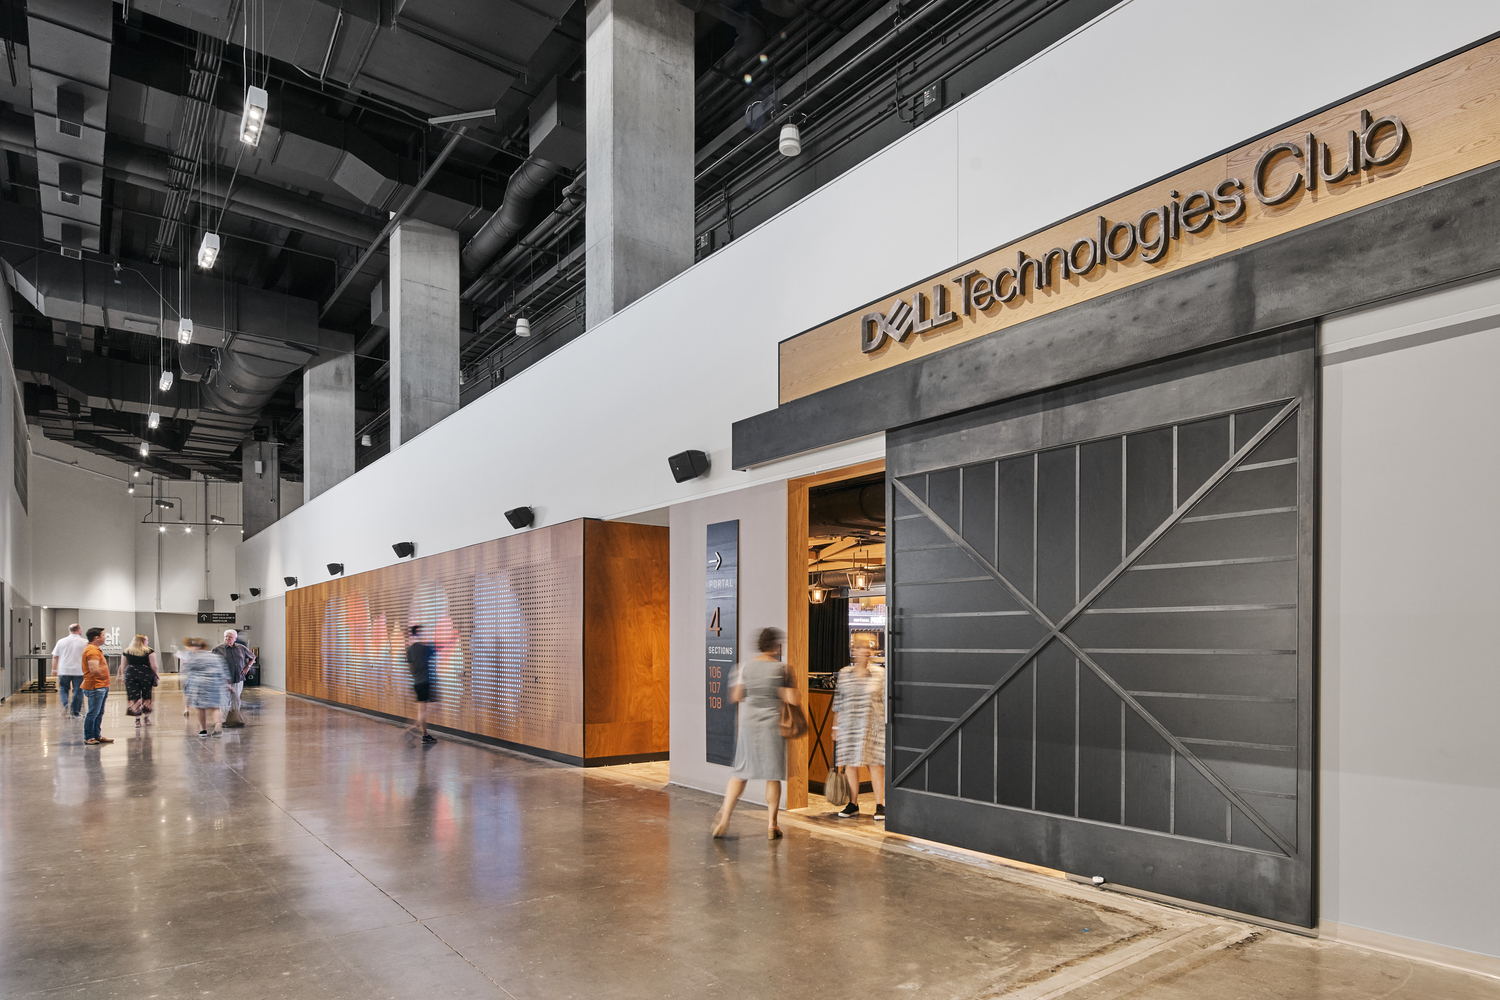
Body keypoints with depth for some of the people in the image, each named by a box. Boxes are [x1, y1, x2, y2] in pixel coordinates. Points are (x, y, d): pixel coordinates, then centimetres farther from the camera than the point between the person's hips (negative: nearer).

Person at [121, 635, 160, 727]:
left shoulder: (127, 651, 8)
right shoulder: (149, 651, -2)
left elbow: (123, 666, 10)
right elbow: (154, 666, -5)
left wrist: (123, 676, 22)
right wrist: (157, 675, 9)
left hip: (130, 674, 2)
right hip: (145, 674, -2)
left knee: (133, 698, 3)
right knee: (146, 697, 12)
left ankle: (137, 720, 1)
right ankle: (147, 717, 18)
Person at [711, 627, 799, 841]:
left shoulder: (745, 667, 0)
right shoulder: (782, 669, -8)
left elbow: (735, 697, 2)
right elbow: (791, 699, -11)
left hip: (748, 723, 2)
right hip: (773, 724, -2)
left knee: (741, 773, 12)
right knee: (773, 776, 8)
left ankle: (724, 817, 5)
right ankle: (771, 824, 11)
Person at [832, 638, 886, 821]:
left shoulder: (880, 673, 1)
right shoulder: (844, 674, 6)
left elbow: (886, 701, 2)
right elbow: (838, 702, 9)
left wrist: (887, 725, -3)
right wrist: (836, 727, 8)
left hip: (873, 726, -2)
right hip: (848, 726, 2)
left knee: (876, 764, -3)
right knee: (850, 764, 5)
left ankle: (880, 806, 5)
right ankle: (853, 804, 17)